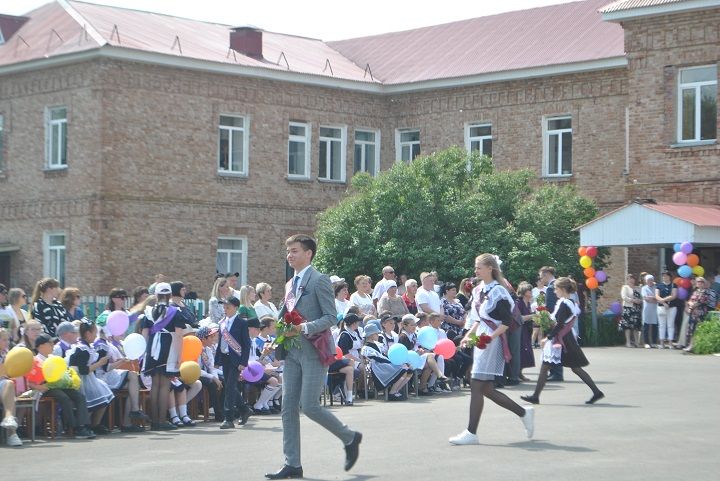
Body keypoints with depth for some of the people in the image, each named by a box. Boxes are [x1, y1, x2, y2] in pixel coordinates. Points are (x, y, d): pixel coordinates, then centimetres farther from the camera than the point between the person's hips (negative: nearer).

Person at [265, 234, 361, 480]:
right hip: (293, 353, 8)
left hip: (314, 351, -8)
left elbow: (331, 317, -12)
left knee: (309, 406, -11)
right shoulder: (290, 284, 17)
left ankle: (350, 438, 12)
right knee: (288, 408, 3)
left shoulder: (319, 281, -8)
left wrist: (305, 328, -24)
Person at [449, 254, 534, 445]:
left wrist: (491, 336, -24)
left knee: (476, 385, -9)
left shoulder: (498, 291, -11)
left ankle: (471, 433, -4)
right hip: (480, 341, 9)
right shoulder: (478, 290, 14)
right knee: (486, 389, 8)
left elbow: (507, 322, -13)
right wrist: (469, 335, 10)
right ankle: (523, 412, 21)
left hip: (493, 342, -9)